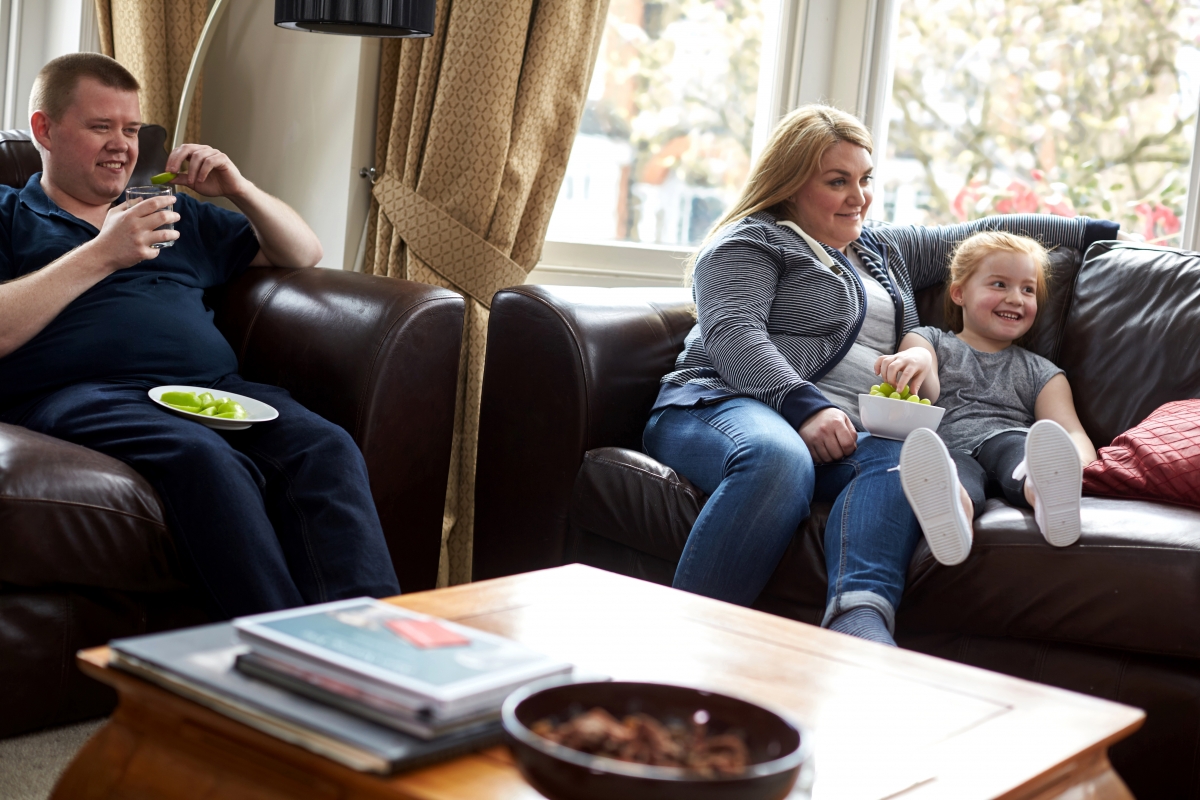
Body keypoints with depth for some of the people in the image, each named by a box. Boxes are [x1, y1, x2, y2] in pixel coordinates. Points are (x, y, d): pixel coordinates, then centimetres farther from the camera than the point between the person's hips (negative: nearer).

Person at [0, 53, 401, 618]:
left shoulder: (178, 213, 33)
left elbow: (303, 255, 34)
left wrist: (239, 189, 17)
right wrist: (101, 256, -4)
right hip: (85, 394, -4)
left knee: (328, 449, -28)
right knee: (207, 459, -37)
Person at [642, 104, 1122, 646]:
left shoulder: (886, 251, 33)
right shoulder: (752, 241, 11)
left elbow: (982, 234, 42)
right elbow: (731, 333, -6)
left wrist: (1090, 229, 41)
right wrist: (804, 406, -20)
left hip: (842, 435, 5)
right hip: (721, 405, -5)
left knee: (897, 458, -32)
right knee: (777, 458, -42)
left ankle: (860, 619, -57)